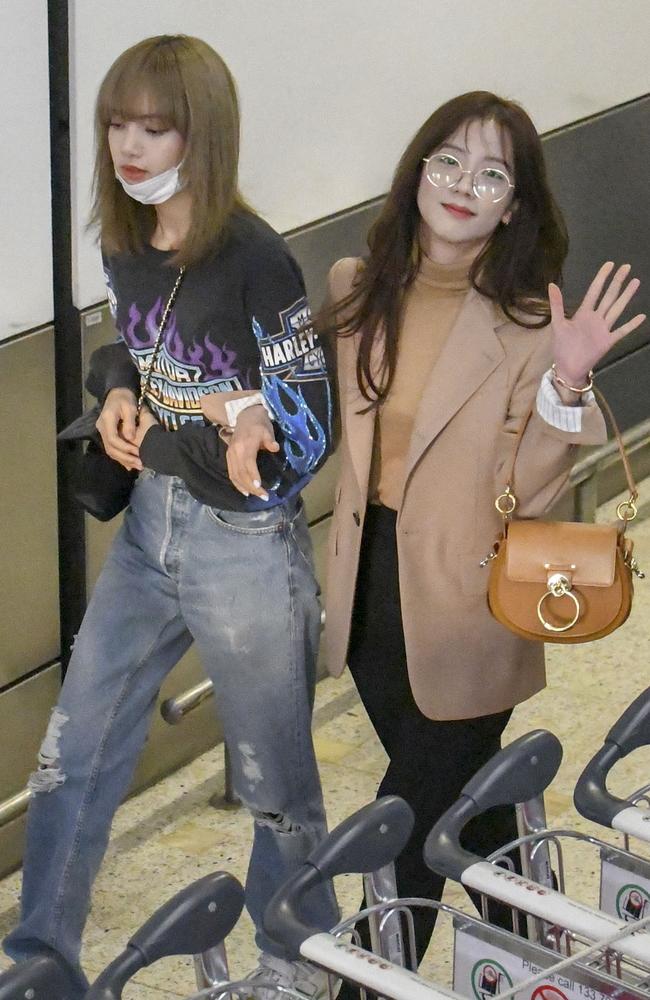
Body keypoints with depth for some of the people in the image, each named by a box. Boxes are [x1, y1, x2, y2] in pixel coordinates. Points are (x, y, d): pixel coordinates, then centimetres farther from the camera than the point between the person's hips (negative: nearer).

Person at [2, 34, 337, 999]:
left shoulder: (255, 262, -20)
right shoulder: (124, 245, 2)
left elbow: (301, 437, -19)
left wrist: (150, 443, -15)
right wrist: (118, 389, -4)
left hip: (247, 547, -7)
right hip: (149, 529, 7)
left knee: (273, 775, 11)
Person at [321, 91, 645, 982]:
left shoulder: (529, 325, -16)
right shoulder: (358, 290, 0)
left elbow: (526, 492, -19)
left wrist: (566, 386, -32)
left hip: (463, 605, -6)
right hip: (373, 585, 6)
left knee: (411, 826, 3)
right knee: (465, 806, 24)